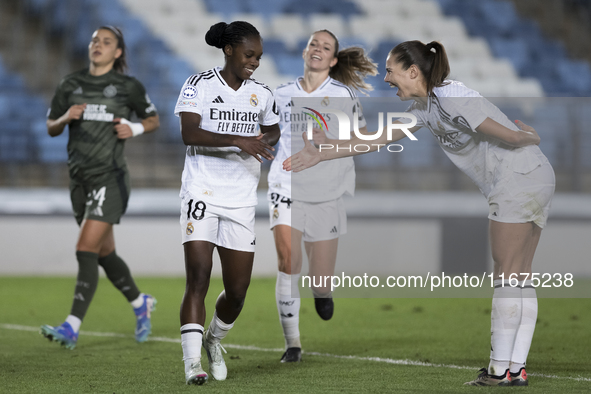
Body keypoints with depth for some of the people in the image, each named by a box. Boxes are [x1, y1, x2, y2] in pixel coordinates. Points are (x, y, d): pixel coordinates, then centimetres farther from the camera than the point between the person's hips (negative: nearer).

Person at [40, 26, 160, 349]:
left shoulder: (128, 87, -2)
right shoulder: (71, 84, 7)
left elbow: (153, 120, 10)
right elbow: (50, 128, 12)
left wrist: (135, 129, -10)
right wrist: (65, 118, -9)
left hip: (110, 179, -5)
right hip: (80, 179, 5)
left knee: (86, 250, -16)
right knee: (105, 254, 15)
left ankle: (71, 328, -19)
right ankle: (141, 304, 39)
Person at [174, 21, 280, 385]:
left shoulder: (262, 94, 9)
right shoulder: (199, 85, -5)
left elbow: (273, 130, 28)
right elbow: (188, 133, -19)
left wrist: (264, 142, 3)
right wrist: (237, 140, -29)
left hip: (242, 201, 4)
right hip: (202, 194, -4)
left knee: (238, 292, 4)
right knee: (198, 279, -15)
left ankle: (214, 340, 33)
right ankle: (193, 363, -16)